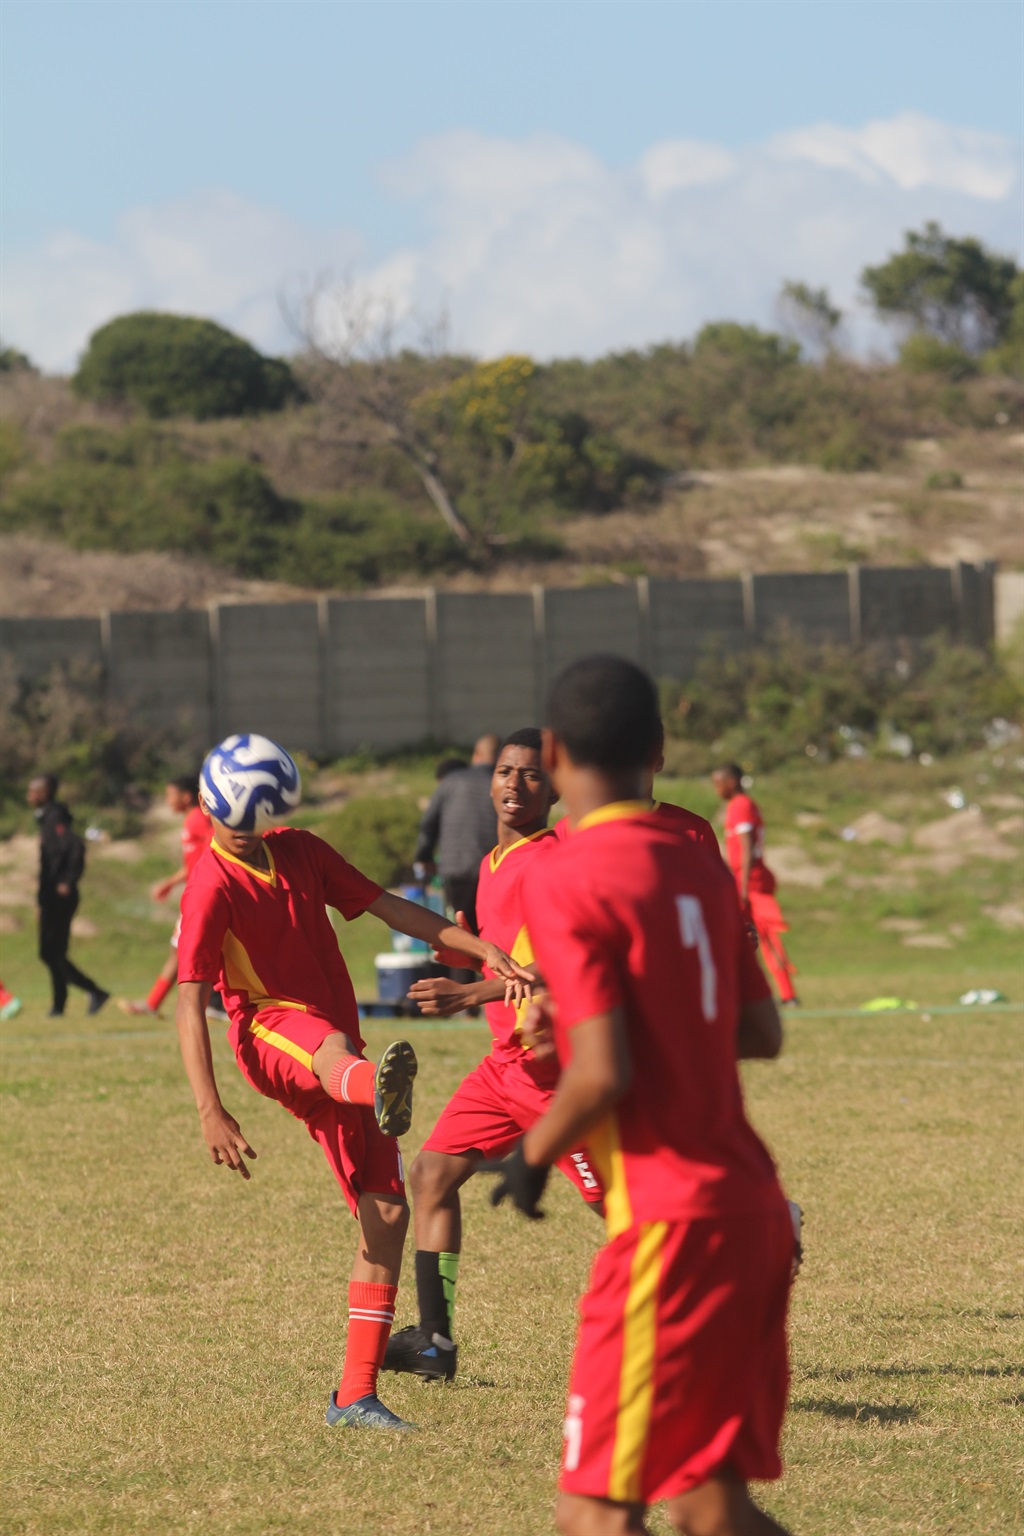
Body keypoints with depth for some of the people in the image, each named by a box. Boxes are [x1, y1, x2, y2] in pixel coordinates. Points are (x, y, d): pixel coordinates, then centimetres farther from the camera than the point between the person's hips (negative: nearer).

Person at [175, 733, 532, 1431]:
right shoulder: (212, 888, -10)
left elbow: (386, 905, 14)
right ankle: (383, 1088, -85)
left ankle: (356, 1395, 4)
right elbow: (189, 1002, -15)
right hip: (269, 1033, -7)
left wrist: (483, 949, 4)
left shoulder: (301, 851, 9)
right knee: (333, 1047, -43)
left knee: (388, 1211, -2)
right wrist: (211, 1112, -24)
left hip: (336, 1049, 7)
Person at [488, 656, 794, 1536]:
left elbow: (602, 1075, -18)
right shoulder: (700, 868, 11)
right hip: (753, 1204, 8)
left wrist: (532, 1156, 0)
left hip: (671, 1222, -8)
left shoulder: (565, 879, -12)